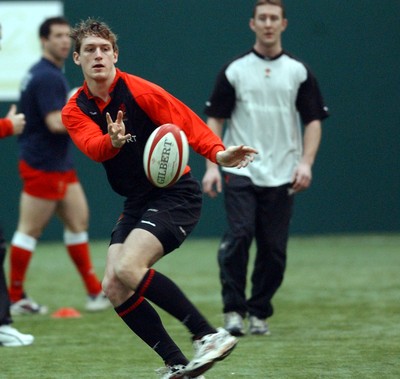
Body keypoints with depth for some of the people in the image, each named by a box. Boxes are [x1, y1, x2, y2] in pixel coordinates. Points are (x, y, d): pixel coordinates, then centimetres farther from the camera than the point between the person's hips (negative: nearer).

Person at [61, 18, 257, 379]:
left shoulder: (139, 91, -11)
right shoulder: (74, 111, 3)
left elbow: (187, 122, -13)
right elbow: (93, 146, -18)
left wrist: (219, 153, -31)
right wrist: (112, 141, -42)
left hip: (175, 193, -7)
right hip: (137, 202, 7)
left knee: (127, 269, -25)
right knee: (114, 288, -5)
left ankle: (209, 336, -21)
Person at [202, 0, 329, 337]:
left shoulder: (299, 72, 7)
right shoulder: (234, 70, 4)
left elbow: (313, 121, 7)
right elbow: (215, 119, 5)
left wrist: (306, 163, -7)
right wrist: (212, 166, -5)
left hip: (281, 177, 1)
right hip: (239, 171, -1)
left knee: (274, 247, 0)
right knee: (239, 236, -16)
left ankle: (259, 313, 14)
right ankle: (234, 309, -8)